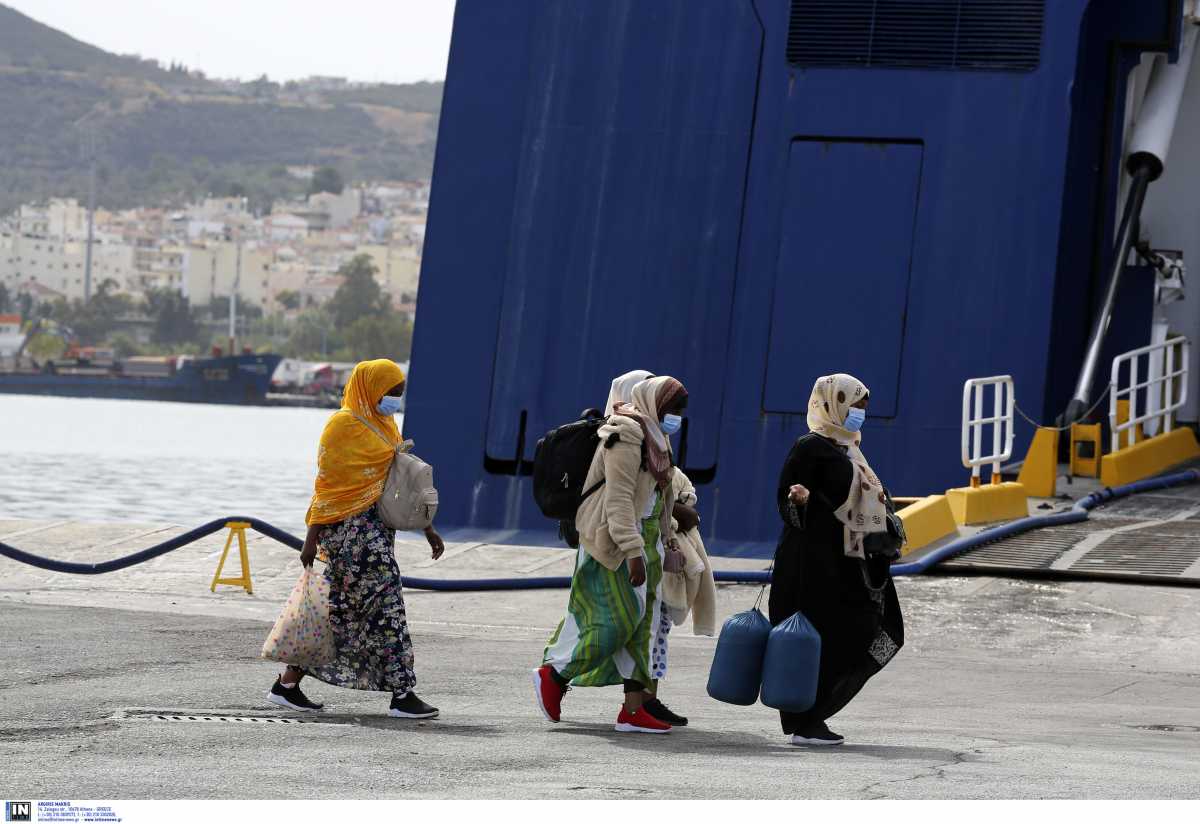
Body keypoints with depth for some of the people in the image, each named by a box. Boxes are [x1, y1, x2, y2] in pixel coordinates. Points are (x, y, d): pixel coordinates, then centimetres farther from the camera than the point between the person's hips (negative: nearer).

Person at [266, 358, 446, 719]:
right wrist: (313, 537, -14)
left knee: (341, 610, 10)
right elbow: (327, 485, -12)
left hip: (376, 529, 9)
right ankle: (402, 695, -4)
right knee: (384, 606, -8)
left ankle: (287, 684, 15)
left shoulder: (384, 425, 18)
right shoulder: (344, 425, -9)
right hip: (351, 530, -9)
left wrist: (427, 528, 19)